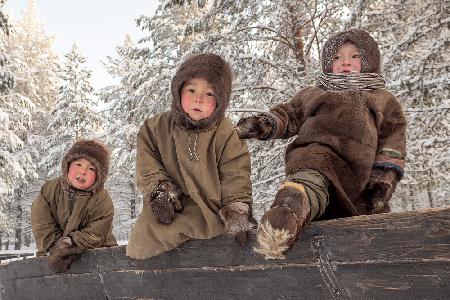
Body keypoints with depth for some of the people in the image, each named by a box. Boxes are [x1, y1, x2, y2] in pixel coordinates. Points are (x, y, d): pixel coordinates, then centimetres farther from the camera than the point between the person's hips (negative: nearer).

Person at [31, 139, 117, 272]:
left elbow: (94, 235, -14)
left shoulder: (103, 201, -12)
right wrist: (57, 246, -15)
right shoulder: (50, 188, -2)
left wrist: (69, 243, -26)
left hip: (95, 253, -2)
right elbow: (41, 224, -4)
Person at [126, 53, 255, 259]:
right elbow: (147, 165, 3)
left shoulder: (226, 135, -5)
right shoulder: (157, 127, 2)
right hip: (168, 211, 2)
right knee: (139, 245, -9)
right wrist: (160, 191, -11)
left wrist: (237, 215, -9)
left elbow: (235, 178, -3)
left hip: (212, 210, -1)